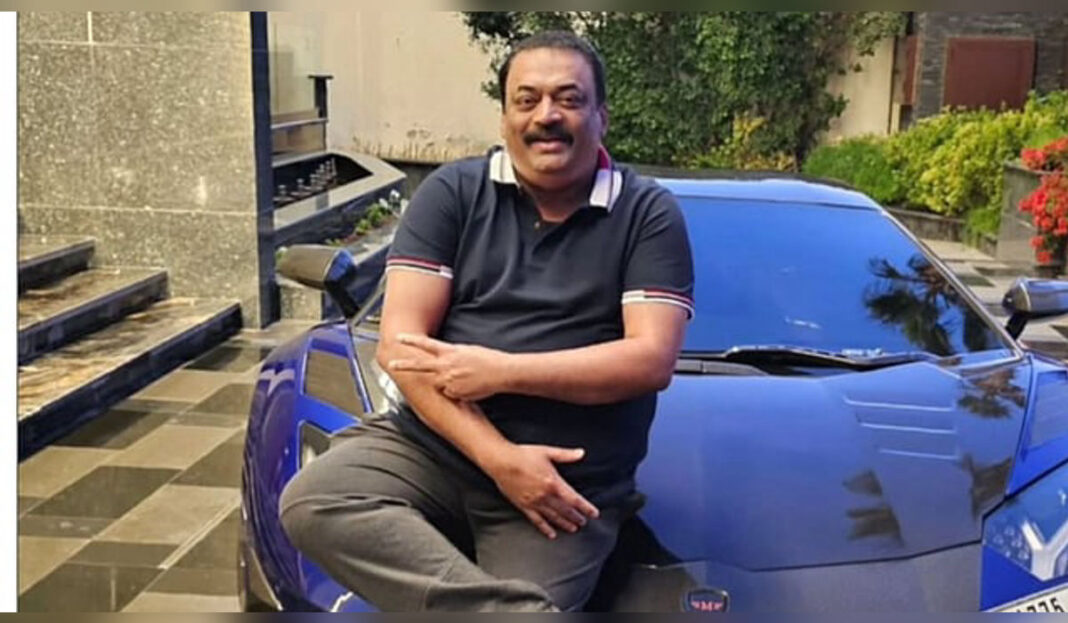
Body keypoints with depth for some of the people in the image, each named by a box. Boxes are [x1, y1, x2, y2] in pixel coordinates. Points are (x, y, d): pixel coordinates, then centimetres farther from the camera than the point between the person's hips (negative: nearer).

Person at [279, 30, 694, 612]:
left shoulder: (648, 213, 3)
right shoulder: (452, 193, 4)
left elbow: (652, 359, -9)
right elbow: (400, 343, -5)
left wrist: (501, 371, -15)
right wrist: (499, 457, -16)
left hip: (567, 485, -2)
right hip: (430, 445, 3)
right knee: (311, 502, -27)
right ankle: (528, 609, -28)